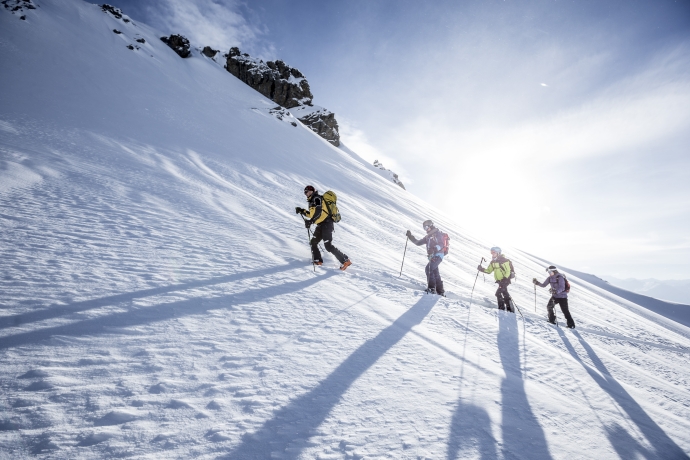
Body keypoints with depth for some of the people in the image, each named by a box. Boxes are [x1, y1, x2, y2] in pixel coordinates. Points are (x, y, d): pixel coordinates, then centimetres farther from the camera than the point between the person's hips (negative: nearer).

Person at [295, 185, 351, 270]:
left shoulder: (316, 198, -7)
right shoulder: (312, 201, 23)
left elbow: (318, 211, -23)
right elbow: (312, 214, 31)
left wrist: (310, 221, -33)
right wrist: (302, 211, 25)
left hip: (326, 224, -10)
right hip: (321, 225, 10)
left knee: (328, 246, -15)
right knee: (313, 242, 13)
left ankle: (345, 260, -11)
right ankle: (317, 260, 23)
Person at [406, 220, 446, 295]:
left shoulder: (438, 233, -4)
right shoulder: (428, 236, 20)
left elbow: (441, 244, -18)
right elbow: (418, 242, 19)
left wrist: (434, 249, -35)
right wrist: (410, 236, 11)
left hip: (438, 255, -9)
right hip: (432, 256, 9)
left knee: (428, 268, -22)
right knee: (435, 273, 10)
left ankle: (432, 288, -19)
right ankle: (440, 291, 18)